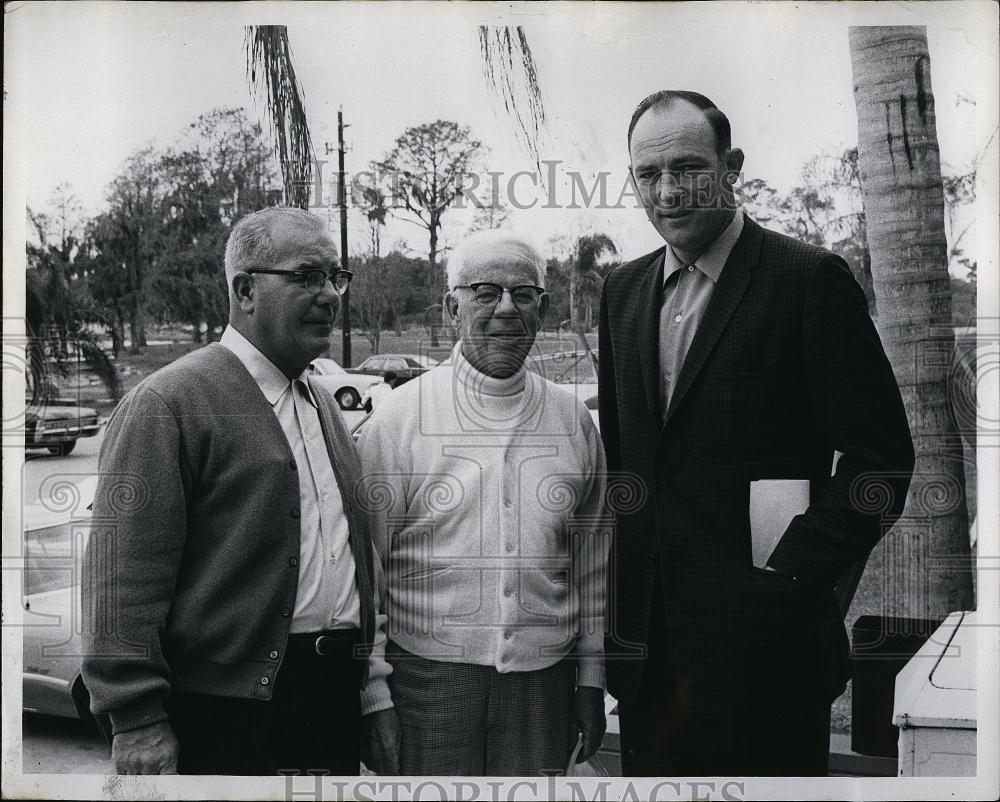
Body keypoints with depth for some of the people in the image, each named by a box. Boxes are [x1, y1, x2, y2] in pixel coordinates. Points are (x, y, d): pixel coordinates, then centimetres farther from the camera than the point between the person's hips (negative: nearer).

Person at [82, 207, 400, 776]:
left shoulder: (325, 407, 15)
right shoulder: (168, 404, -10)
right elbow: (125, 576, -15)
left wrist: (375, 693, 15)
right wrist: (137, 721, -17)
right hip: (225, 717, -7)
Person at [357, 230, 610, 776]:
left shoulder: (573, 422, 5)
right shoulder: (400, 416, -5)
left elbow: (591, 568, 10)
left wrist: (591, 679, 11)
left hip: (544, 675, 3)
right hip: (430, 669, -2)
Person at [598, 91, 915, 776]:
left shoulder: (810, 278, -8)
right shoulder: (624, 290, 11)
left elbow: (881, 450, -11)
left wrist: (795, 574, -15)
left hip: (762, 633, -5)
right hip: (645, 633, 6)